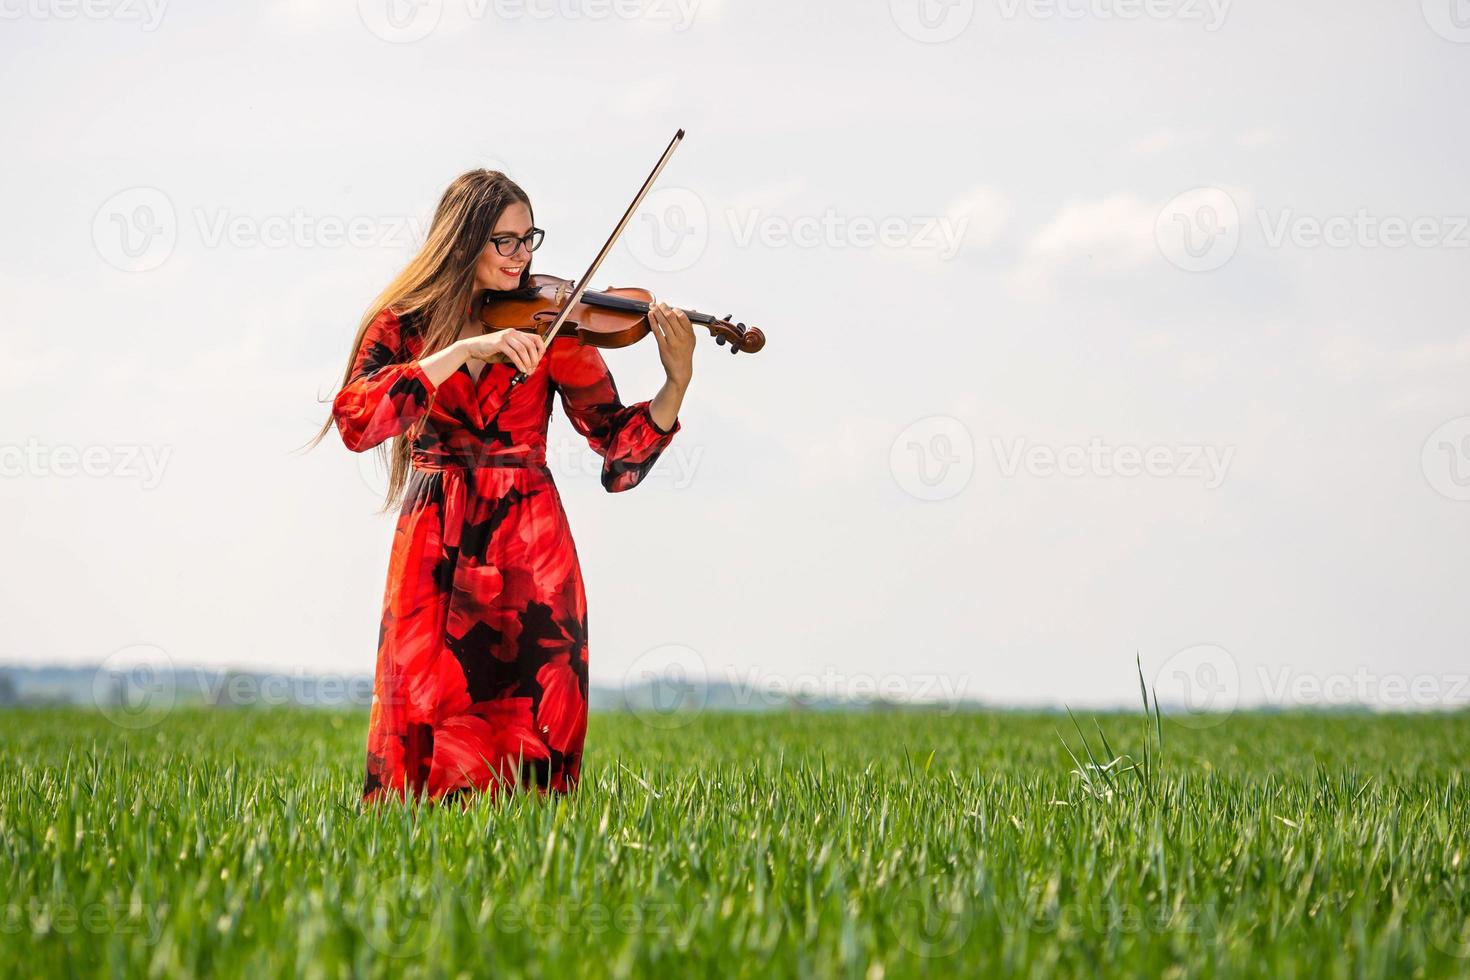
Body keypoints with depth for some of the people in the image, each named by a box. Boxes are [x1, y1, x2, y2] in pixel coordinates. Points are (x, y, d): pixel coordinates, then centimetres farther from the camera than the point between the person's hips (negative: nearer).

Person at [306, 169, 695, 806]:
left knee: (532, 730, -5)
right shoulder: (404, 324, 3)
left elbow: (621, 449, -1)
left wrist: (677, 382, -18)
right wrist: (464, 351, -22)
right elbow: (354, 420, -16)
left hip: (528, 552, 1)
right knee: (421, 731, -5)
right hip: (434, 548, 0)